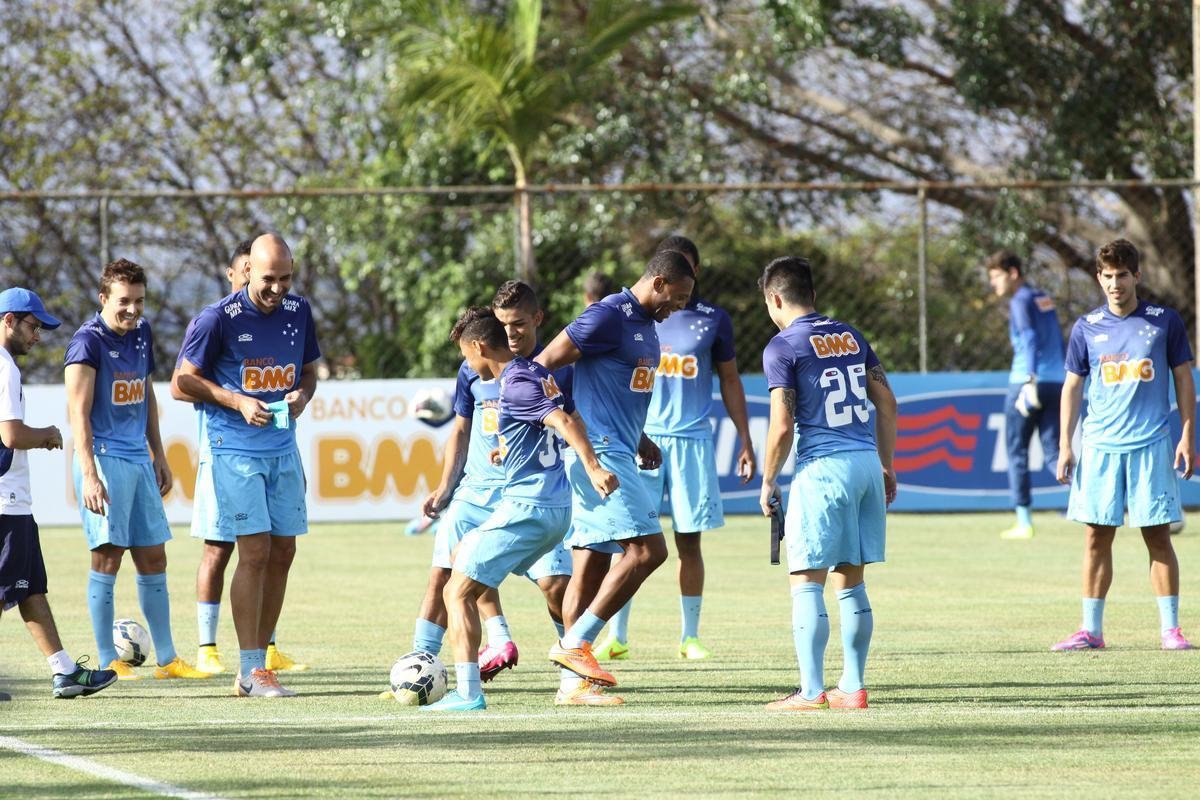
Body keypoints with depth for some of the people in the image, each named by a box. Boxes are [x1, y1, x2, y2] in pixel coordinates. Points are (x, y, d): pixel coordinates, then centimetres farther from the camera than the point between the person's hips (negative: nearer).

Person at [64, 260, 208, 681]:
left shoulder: (141, 334, 12)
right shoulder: (88, 341, -11)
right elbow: (78, 413, -17)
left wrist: (159, 455, 23)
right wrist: (89, 475, -25)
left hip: (139, 460, 8)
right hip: (104, 457, -8)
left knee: (153, 558, 9)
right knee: (107, 556, -6)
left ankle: (167, 658, 15)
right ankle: (107, 661, -1)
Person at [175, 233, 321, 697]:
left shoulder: (299, 312, 4)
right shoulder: (218, 319, -12)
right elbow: (184, 380, -5)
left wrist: (302, 396, -5)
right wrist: (238, 402, -16)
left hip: (283, 449, 6)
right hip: (235, 449, -6)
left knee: (282, 553, 5)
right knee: (255, 551, -12)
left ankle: (258, 664, 13)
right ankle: (251, 671, -9)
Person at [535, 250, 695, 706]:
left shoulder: (646, 326, 19)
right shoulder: (609, 317, -12)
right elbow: (544, 365, -12)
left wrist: (640, 440, 24)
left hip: (616, 453, 10)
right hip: (598, 453, -10)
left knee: (591, 569, 7)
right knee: (647, 548, -16)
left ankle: (574, 682, 6)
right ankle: (575, 643, -14)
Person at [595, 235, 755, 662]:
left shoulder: (713, 319, 7)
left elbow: (730, 381, 14)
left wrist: (745, 441, 10)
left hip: (691, 439, 1)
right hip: (641, 436, -1)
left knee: (689, 542, 3)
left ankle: (690, 636, 13)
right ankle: (616, 636, -1)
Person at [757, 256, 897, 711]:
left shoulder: (783, 347, -6)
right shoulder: (850, 337, 14)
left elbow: (782, 426, -11)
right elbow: (887, 404, 15)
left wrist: (767, 483, 0)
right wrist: (886, 466, 22)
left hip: (822, 468, -7)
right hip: (866, 462, 7)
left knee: (807, 584, -2)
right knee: (851, 583, 13)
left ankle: (812, 691, -6)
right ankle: (853, 687, 13)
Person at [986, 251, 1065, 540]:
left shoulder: (1021, 301, -6)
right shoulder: (1045, 299, 18)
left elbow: (1029, 339, -20)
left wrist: (1030, 382, -29)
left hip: (1027, 382, -7)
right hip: (1056, 382, 7)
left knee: (1017, 451, 4)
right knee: (1053, 452, 5)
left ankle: (1024, 522, 4)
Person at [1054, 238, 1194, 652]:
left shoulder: (1165, 321, 2)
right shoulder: (1087, 327, 6)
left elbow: (1184, 379, 6)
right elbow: (1072, 386, 10)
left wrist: (1187, 436, -1)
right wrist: (1065, 445, 4)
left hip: (1152, 445, -2)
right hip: (1100, 446, 2)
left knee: (1158, 536, -2)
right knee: (1097, 537, 1)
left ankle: (1170, 628, 3)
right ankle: (1091, 629, 6)